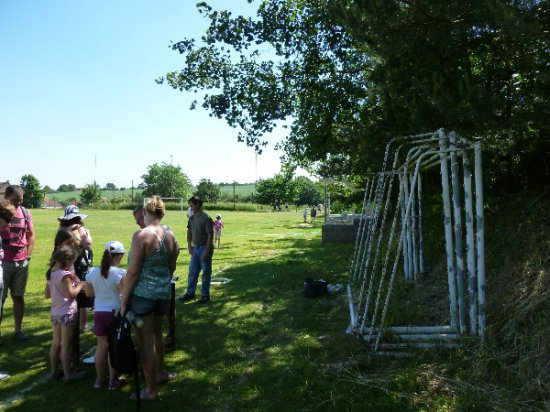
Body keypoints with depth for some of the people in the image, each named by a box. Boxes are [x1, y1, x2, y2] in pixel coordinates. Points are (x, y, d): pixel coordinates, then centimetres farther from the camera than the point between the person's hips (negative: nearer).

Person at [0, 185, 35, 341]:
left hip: (22, 262, 4)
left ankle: (18, 330, 21)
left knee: (18, 297, 11)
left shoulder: (25, 213, 4)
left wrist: (28, 255, 8)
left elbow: (31, 235, 13)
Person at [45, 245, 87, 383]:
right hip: (67, 313, -8)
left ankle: (54, 371, 30)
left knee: (56, 343, 18)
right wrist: (80, 284, -8)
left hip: (55, 313, 8)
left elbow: (47, 294, 13)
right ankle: (68, 375, 9)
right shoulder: (65, 275, -20)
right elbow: (71, 295, -21)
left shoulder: (51, 274, 6)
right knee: (66, 345, 0)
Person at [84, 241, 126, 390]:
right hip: (115, 313, -4)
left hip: (99, 312, 5)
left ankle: (100, 379, 28)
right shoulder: (119, 273, -17)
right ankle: (113, 380, 18)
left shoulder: (93, 272, 0)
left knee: (102, 345, 16)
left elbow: (88, 293, 10)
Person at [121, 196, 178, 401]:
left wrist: (124, 299, -9)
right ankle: (160, 373, 44)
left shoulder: (141, 235, -16)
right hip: (164, 292, 7)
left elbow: (133, 271, -17)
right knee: (157, 333, 26)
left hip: (143, 293, -7)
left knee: (146, 341, 5)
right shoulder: (170, 236, 4)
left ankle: (151, 390, 18)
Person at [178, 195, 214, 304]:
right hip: (195, 248, 7)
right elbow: (189, 231, 16)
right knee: (192, 271, 13)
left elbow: (210, 236, -17)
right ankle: (190, 293, 25)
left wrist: (206, 252, -19)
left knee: (206, 272, 4)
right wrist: (189, 246, 8)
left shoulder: (206, 219, -15)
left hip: (204, 248, -7)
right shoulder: (192, 218, 5)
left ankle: (205, 295, 16)